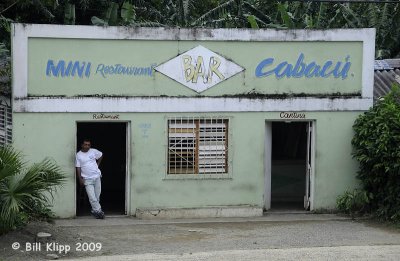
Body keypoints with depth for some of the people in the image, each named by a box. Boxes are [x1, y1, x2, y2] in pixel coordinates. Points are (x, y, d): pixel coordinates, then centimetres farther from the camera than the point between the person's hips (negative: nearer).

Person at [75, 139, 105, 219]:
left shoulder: (93, 151, 2)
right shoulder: (78, 155, -2)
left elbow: (101, 155, 22)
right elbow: (78, 168, -2)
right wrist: (80, 179, -8)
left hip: (97, 176, 3)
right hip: (87, 179, -2)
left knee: (97, 195, 6)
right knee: (92, 197, -11)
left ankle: (95, 210, 19)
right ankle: (98, 211, -5)